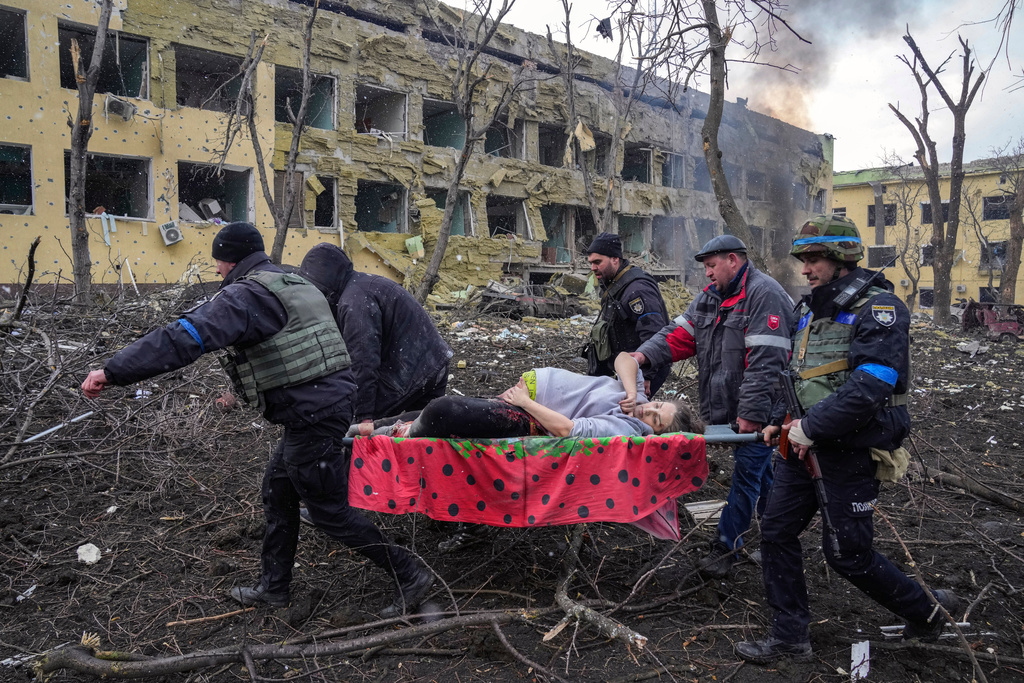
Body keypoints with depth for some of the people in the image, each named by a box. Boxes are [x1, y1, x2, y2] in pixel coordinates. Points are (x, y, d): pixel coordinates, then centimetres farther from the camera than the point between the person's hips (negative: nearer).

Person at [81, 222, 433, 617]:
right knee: (278, 490, 21)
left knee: (330, 510, 2)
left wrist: (113, 372, -23)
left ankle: (410, 577, 11)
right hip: (332, 398, 10)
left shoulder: (245, 295, -13)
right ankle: (274, 587, 33)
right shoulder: (297, 285, 17)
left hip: (312, 414, -10)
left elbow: (186, 338, -24)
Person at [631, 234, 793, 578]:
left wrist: (751, 413, -25)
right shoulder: (711, 296, 13)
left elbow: (765, 362, -23)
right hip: (728, 406, 9)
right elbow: (680, 333, 5)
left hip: (756, 410, -9)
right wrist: (645, 354, -12)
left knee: (747, 474, -1)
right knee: (759, 472, 20)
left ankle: (726, 546, 8)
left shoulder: (763, 294, -16)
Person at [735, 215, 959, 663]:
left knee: (848, 554, 2)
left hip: (851, 451, -8)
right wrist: (786, 422, 7)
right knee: (777, 532, 6)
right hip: (804, 443, 8)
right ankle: (789, 638, 19)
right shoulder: (810, 308, 11)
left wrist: (813, 427, -22)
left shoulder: (879, 308, -15)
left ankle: (925, 611, 30)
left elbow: (870, 386, -26)